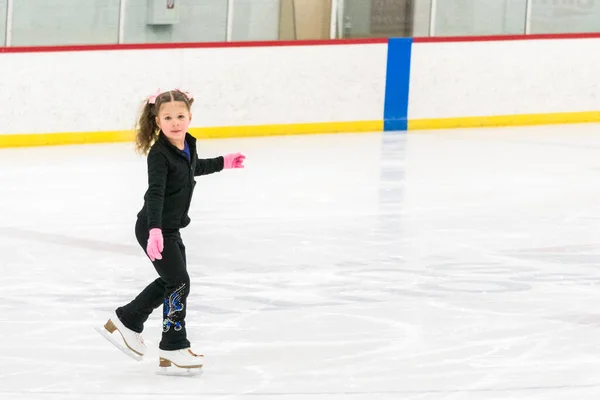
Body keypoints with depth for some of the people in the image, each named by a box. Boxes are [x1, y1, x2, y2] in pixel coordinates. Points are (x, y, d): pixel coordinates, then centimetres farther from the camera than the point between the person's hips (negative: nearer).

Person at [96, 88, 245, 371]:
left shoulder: (187, 146, 3)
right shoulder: (159, 154, -22)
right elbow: (154, 194, -31)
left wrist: (223, 163, 40)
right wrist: (155, 230, -42)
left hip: (170, 228, 9)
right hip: (155, 229, -9)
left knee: (170, 282, 20)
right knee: (179, 283, -7)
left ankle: (126, 322, 33)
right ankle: (173, 349, 1)